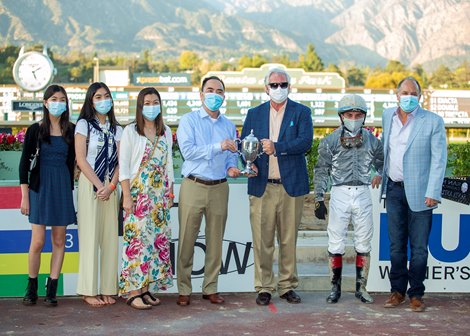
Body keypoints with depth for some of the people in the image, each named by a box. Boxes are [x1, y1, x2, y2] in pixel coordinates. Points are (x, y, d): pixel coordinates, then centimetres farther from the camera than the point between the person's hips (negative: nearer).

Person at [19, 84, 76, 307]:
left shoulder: (70, 131, 6)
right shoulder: (35, 130, -1)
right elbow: (24, 163, 0)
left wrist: (70, 188, 8)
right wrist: (25, 196, -3)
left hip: (63, 188, 2)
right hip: (40, 187, -2)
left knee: (59, 241, 3)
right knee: (38, 242, -5)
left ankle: (52, 290, 11)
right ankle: (31, 288, 10)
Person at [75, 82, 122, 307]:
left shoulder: (116, 129, 14)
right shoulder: (84, 125, 2)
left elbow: (120, 161, 6)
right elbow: (81, 159, -6)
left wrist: (111, 186, -9)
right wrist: (98, 185, -12)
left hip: (110, 186, 4)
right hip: (89, 185, -4)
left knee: (110, 236, 2)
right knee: (90, 236, -5)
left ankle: (107, 289, 8)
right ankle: (89, 291, 0)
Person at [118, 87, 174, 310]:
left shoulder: (166, 132, 12)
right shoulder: (130, 131, -2)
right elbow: (123, 166, -6)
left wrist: (170, 193, 11)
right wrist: (127, 196, -12)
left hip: (161, 194, 5)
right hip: (138, 192, -5)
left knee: (158, 239, 4)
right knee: (137, 238, -9)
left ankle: (147, 288, 12)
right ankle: (133, 291, -4)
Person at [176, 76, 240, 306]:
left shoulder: (229, 126, 15)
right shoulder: (188, 120, 0)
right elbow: (188, 150, -12)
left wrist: (231, 168, -4)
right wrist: (218, 146, -16)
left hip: (219, 188, 4)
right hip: (193, 186, -4)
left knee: (215, 241, 7)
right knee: (187, 240, -2)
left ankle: (210, 288, 17)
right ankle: (184, 290, 6)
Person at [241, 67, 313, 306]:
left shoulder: (301, 112, 6)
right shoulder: (254, 114, 13)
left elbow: (306, 141, -8)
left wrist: (277, 147, -19)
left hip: (291, 186, -1)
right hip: (262, 186, 1)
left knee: (289, 240, 6)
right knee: (262, 240, 1)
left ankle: (287, 286, 17)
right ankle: (263, 287, 10)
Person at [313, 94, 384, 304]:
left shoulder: (372, 140, 5)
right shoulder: (330, 141, 0)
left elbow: (381, 162, 23)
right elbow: (321, 171, 2)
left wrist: (380, 174, 5)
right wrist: (319, 199, -2)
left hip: (363, 194, 2)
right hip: (340, 194, -2)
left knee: (363, 243, 6)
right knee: (336, 243, 0)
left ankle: (361, 287, 16)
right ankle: (335, 287, 11)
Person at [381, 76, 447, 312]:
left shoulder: (433, 122, -7)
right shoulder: (387, 116, 6)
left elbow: (439, 159, -8)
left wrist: (432, 193, -13)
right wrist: (381, 174, 19)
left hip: (418, 192, -4)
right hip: (394, 189, 4)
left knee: (419, 247, 1)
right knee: (396, 245, 9)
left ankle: (416, 294, 13)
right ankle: (397, 291, 20)